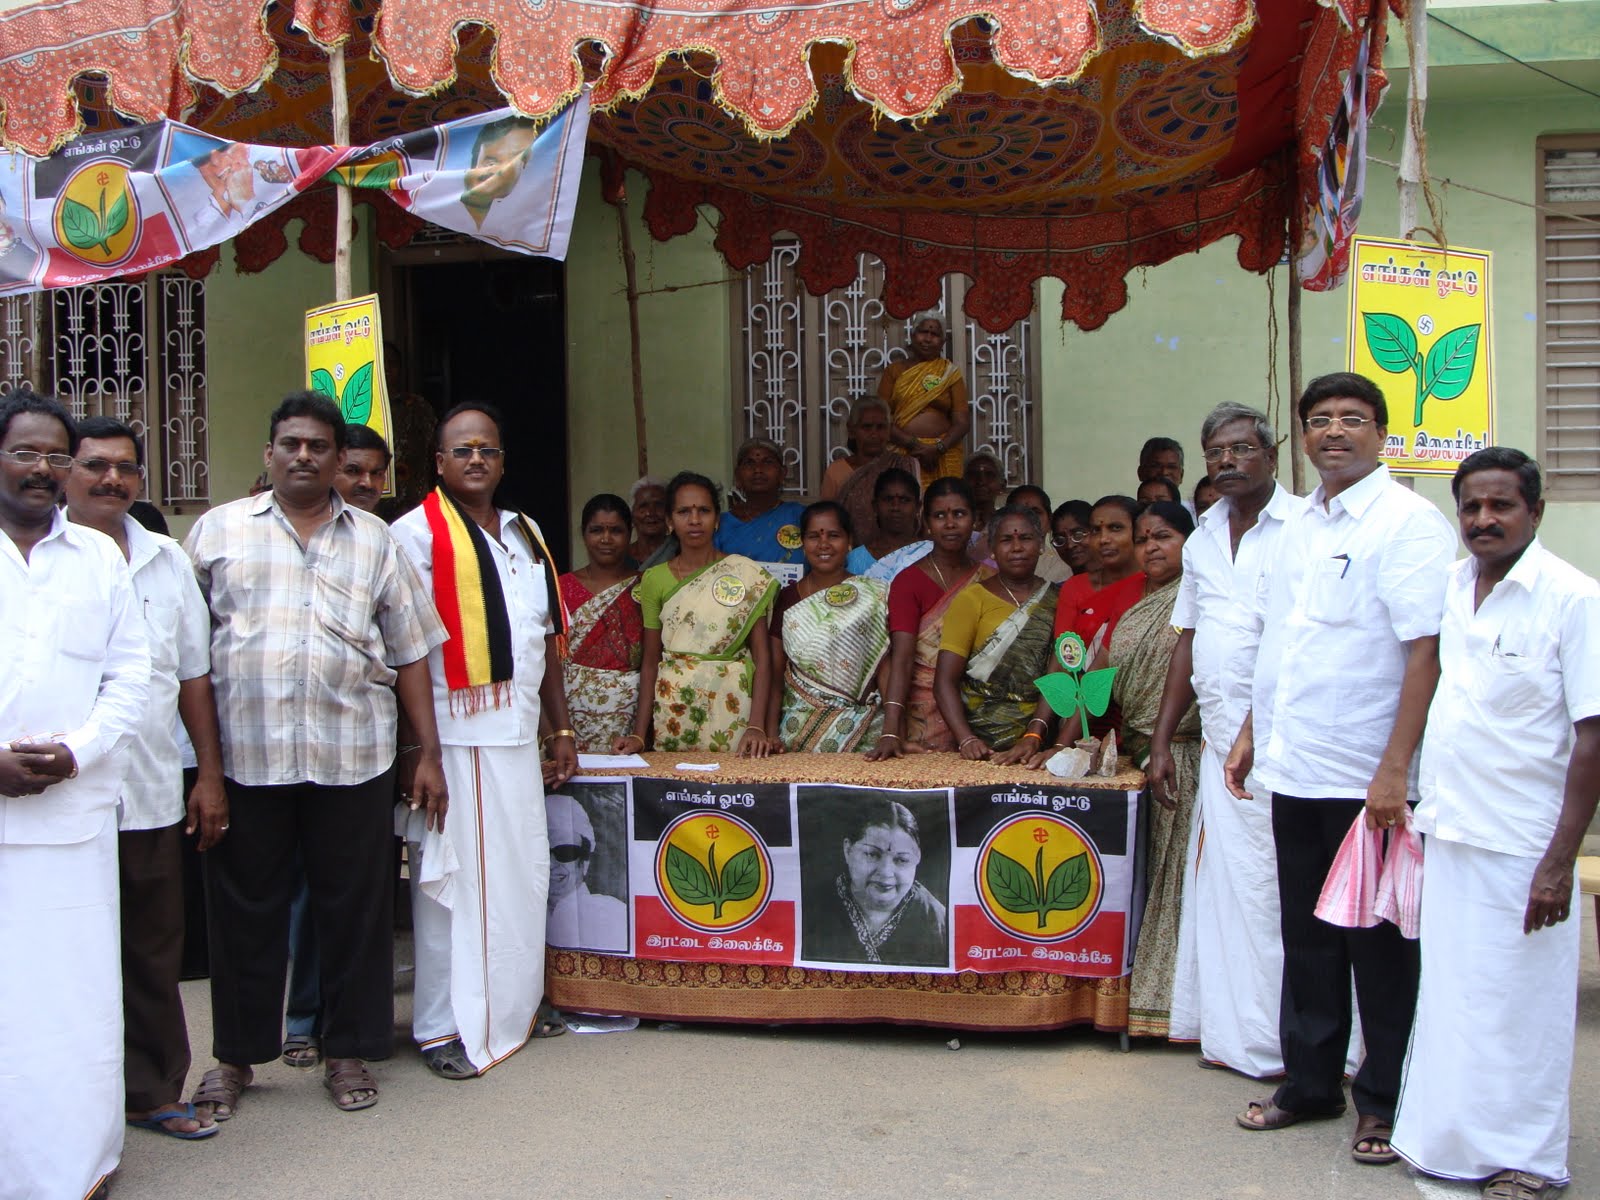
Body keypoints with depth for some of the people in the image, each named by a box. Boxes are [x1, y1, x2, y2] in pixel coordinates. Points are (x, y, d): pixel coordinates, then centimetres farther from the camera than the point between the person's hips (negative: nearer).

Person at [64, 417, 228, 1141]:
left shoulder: (167, 561, 13)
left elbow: (194, 676, 15)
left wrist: (209, 776, 12)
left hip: (152, 797, 4)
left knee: (155, 951, 11)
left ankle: (154, 1092, 23)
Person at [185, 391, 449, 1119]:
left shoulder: (374, 540, 12)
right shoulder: (219, 531, 8)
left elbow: (410, 650, 11)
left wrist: (427, 751, 6)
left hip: (351, 753, 1)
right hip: (243, 753, -1)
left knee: (354, 906, 6)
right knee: (245, 909, 8)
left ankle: (348, 1051, 20)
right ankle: (235, 1056, 23)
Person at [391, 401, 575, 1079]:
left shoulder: (525, 535, 17)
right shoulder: (417, 533, -5)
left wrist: (561, 727, 17)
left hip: (518, 739, 7)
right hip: (455, 737, -7)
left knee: (522, 875, 12)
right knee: (453, 879, -3)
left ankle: (513, 1008, 26)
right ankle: (445, 1028, 7)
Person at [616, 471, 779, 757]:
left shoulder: (747, 574, 0)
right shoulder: (655, 579, 6)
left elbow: (762, 655, -4)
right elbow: (650, 662, 6)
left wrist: (757, 726, -17)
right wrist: (638, 735, -4)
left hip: (732, 710, -1)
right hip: (673, 715, 2)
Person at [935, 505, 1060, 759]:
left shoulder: (1056, 600, 12)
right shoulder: (971, 599, 7)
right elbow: (945, 681, -2)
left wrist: (1035, 735, -14)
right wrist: (966, 740, -16)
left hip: (1042, 741, 1)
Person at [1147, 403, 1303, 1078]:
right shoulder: (1203, 539, 16)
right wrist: (1162, 739, 17)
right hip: (1218, 737, 7)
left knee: (1274, 888, -5)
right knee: (1221, 883, 9)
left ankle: (1282, 1042, 7)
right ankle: (1234, 1037, 19)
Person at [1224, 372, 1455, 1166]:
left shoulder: (1408, 522, -11)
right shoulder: (1299, 527, 13)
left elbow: (1426, 652, -17)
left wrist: (1395, 768, -21)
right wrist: (1252, 732, 16)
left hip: (1365, 779, -7)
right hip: (1293, 771, 7)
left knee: (1378, 943, 6)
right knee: (1307, 936, 16)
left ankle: (1383, 1101, 20)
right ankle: (1309, 1082, 29)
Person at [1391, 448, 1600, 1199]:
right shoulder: (1450, 587, 6)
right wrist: (1411, 793, 12)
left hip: (1520, 847, -6)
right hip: (1447, 830, 6)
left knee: (1521, 1004, 6)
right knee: (1449, 995, 15)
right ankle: (1450, 1138, 30)